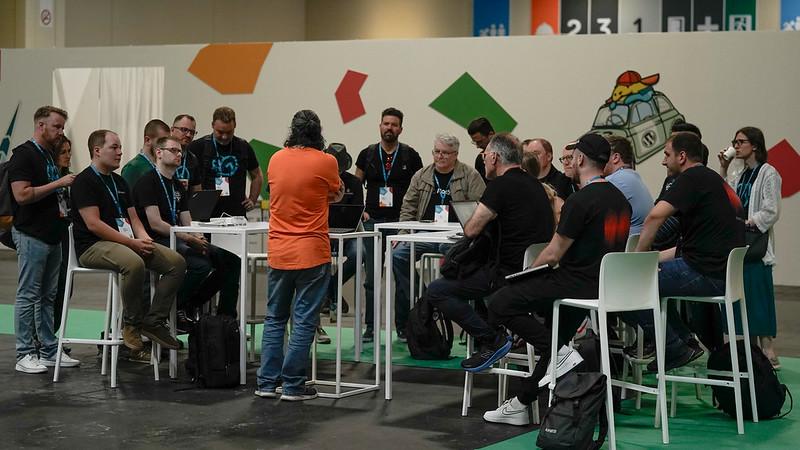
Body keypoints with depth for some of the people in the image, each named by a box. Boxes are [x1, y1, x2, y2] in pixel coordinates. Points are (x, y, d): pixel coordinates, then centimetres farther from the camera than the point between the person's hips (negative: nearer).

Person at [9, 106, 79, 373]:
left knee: (48, 296, 11)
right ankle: (25, 355, -1)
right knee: (28, 296, -4)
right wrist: (58, 184, -17)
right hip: (32, 235, -9)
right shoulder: (24, 154, -11)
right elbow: (22, 194, -21)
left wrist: (64, 195, 10)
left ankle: (49, 350, 16)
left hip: (52, 235, 9)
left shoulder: (49, 156, 17)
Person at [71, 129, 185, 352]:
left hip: (126, 242, 8)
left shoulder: (119, 182, 21)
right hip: (93, 246, -8)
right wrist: (132, 242, -17)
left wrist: (144, 238, -3)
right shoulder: (85, 181, -6)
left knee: (176, 262, -11)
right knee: (134, 263, -39)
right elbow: (93, 224, -15)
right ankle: (132, 323, -19)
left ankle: (154, 321, -11)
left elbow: (133, 218, 21)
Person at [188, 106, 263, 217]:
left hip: (237, 214, 2)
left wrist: (252, 200, 13)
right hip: (206, 215, -2)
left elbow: (257, 176, 24)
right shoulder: (198, 147, 2)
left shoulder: (243, 147, 11)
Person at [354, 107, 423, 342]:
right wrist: (360, 210, 0)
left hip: (400, 223, -1)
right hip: (373, 221, 1)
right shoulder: (368, 154, 8)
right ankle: (370, 327, 7)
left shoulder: (410, 156, 4)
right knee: (372, 277, 2)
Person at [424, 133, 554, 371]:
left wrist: (469, 224, 9)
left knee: (436, 291, -7)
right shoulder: (534, 184, 15)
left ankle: (492, 339, -9)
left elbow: (471, 230, -13)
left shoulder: (501, 186, -13)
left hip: (509, 273, -10)